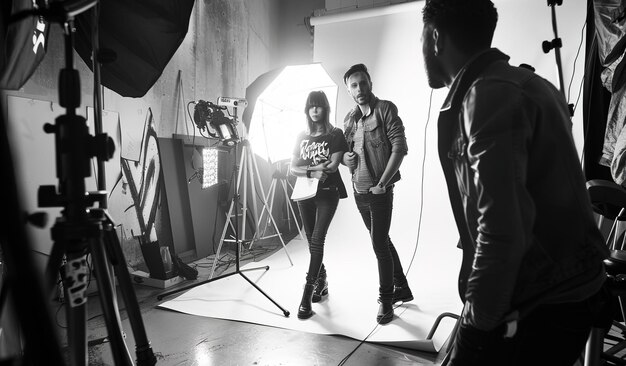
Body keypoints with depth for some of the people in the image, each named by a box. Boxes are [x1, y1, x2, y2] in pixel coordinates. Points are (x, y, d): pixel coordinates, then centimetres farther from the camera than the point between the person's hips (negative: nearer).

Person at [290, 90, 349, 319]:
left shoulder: (335, 134, 0)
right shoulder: (302, 136, 11)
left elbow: (333, 166, -11)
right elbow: (293, 168, 3)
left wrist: (305, 168, -10)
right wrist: (313, 172, -14)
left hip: (327, 193, -4)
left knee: (317, 240, -12)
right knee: (312, 241, 10)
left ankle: (307, 294, -10)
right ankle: (321, 283, 27)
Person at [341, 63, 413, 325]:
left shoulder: (385, 109, -8)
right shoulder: (349, 118, 11)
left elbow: (400, 148, -14)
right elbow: (344, 150, 20)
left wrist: (382, 183, -17)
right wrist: (345, 158, -5)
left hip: (379, 191, -7)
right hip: (359, 190, 7)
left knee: (379, 245, -5)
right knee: (382, 241, 16)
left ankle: (386, 300, 12)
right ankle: (401, 288, 32)